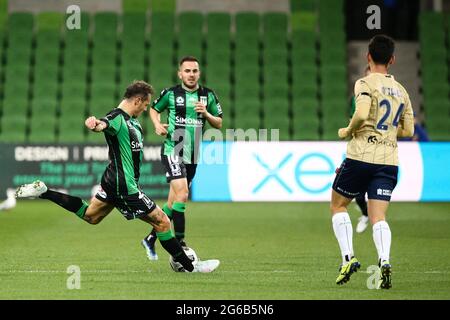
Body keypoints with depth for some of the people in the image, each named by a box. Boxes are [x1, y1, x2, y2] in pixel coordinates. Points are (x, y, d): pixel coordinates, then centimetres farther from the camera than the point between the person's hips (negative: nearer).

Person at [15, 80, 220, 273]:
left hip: (113, 181, 11)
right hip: (125, 186, -11)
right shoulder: (118, 119, -22)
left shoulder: (131, 119, 9)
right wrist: (95, 124, -66)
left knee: (90, 216, 24)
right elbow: (105, 124, -46)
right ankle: (189, 266, 2)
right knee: (162, 222, -5)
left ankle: (42, 192, 23)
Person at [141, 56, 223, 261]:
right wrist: (158, 125, -4)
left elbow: (219, 124, 10)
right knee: (182, 194, -21)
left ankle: (151, 238, 27)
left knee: (173, 203, 11)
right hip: (172, 150, -5)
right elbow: (154, 109, 15)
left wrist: (206, 114, -9)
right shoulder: (170, 94, -3)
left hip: (192, 156, 5)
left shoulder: (208, 96, 5)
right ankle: (179, 242, -17)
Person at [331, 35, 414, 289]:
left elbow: (362, 115, -21)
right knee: (378, 217, 1)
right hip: (389, 160, 4)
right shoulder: (401, 90, 14)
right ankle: (384, 261, -24)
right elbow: (408, 131, 17)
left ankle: (348, 258, 1)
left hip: (361, 155, -4)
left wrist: (347, 132, -2)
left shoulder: (365, 83, -4)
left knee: (338, 206, 14)